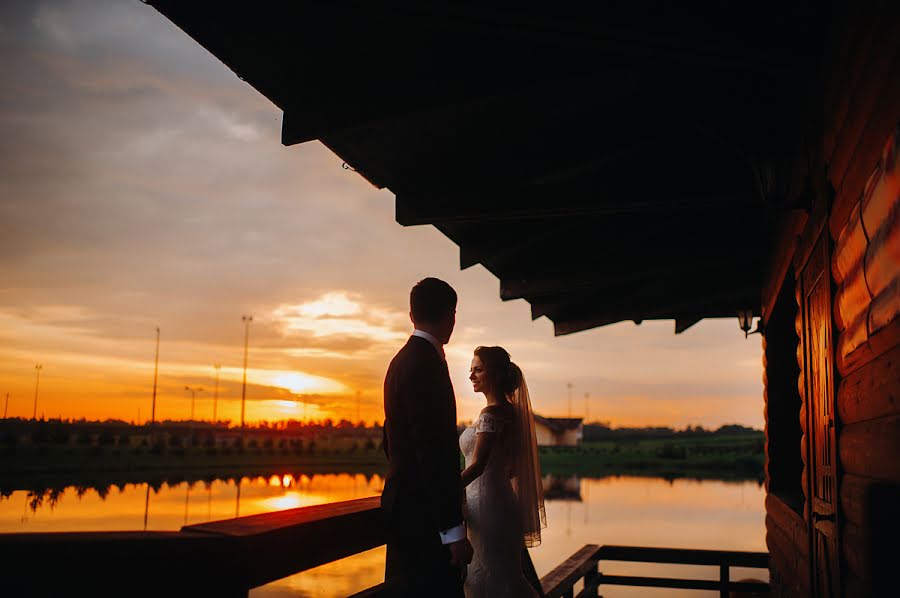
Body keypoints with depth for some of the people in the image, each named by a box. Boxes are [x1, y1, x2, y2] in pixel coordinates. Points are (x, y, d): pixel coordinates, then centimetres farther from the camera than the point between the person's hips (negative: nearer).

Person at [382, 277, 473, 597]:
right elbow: (433, 450, -23)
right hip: (425, 514, -10)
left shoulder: (402, 360, 13)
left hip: (406, 506, 10)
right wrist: (453, 530, -21)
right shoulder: (427, 363, -17)